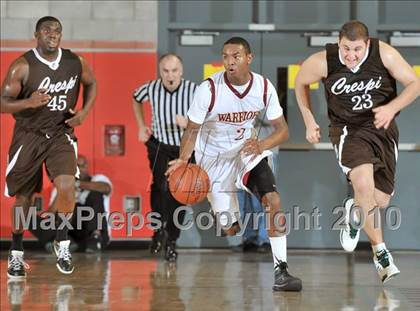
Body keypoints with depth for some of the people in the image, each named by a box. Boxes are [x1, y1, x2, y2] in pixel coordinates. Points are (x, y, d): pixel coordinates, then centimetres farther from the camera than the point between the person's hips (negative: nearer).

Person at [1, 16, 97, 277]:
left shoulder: (75, 62, -4)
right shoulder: (23, 66, -14)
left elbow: (91, 83, 16)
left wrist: (84, 112, 1)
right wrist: (28, 103, -32)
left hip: (61, 134, 1)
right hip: (28, 136, -1)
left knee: (66, 187, -20)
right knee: (23, 198, 8)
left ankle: (62, 244, 2)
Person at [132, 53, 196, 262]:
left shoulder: (193, 91, -22)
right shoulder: (151, 89, -14)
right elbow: (136, 99, 11)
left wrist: (189, 123, -34)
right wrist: (141, 126, 7)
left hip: (186, 147, 0)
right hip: (160, 145, 0)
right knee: (161, 186, -21)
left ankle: (172, 242, 18)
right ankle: (159, 227, 3)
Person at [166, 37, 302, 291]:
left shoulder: (264, 88, -15)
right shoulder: (209, 89, -23)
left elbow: (283, 130, -8)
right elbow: (192, 129, -14)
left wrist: (262, 145, -29)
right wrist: (183, 160, -32)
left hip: (247, 149, 2)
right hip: (214, 156, -2)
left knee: (273, 201, -21)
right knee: (230, 229, -3)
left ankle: (281, 271, -18)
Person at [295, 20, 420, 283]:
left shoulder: (385, 54, -16)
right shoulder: (324, 62, -16)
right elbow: (301, 83, 5)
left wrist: (392, 107, -24)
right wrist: (310, 122, 4)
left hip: (383, 127, 2)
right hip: (348, 130, -2)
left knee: (380, 200, 4)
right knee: (364, 186, -28)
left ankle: (355, 214, 44)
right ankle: (380, 252, -5)